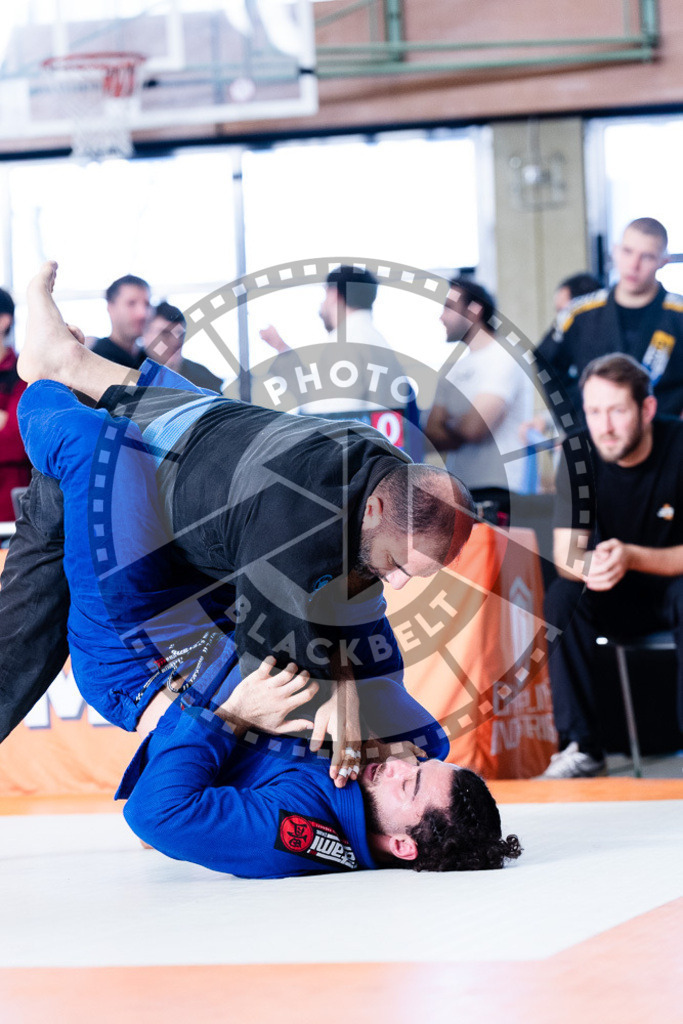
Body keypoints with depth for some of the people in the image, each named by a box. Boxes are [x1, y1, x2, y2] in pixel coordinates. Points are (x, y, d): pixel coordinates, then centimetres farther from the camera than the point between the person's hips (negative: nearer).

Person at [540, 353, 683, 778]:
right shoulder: (580, 454, -11)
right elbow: (565, 554, -13)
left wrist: (631, 557, -39)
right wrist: (587, 566, -39)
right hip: (622, 598, 3)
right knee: (562, 597, -25)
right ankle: (582, 748, -22)